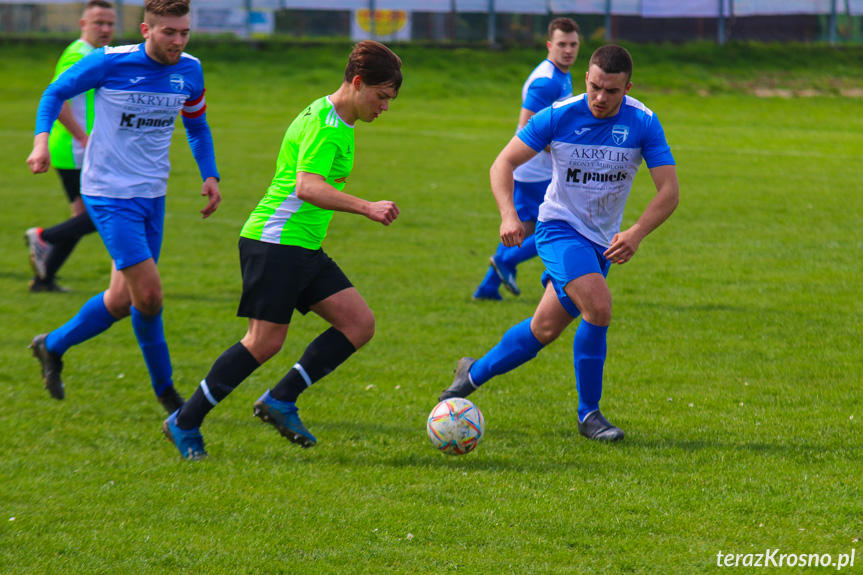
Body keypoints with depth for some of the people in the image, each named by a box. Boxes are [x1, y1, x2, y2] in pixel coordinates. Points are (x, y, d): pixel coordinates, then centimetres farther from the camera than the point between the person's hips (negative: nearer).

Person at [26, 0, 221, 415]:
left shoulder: (189, 71, 2)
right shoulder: (109, 63, -14)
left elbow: (197, 126, 19)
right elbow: (56, 93, 0)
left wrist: (210, 176, 5)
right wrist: (42, 140, -17)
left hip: (152, 194, 6)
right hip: (109, 194, -6)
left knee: (122, 301, 10)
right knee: (149, 294, -14)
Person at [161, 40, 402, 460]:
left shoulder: (337, 123, 16)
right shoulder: (324, 123, -16)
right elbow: (307, 187, -30)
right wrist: (366, 208, -36)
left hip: (304, 250, 10)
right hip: (274, 242, -10)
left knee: (360, 324, 0)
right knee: (265, 342, -9)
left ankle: (280, 401, 3)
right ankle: (184, 423, 3)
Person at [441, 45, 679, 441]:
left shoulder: (643, 124, -12)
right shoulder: (559, 116, -16)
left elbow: (668, 190, -14)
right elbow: (505, 162, -12)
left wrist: (637, 233, -31)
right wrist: (508, 215, -29)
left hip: (602, 242, 4)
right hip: (559, 228, -4)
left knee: (546, 329, 7)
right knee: (598, 307, -25)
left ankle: (473, 374, 31)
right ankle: (588, 415, -12)